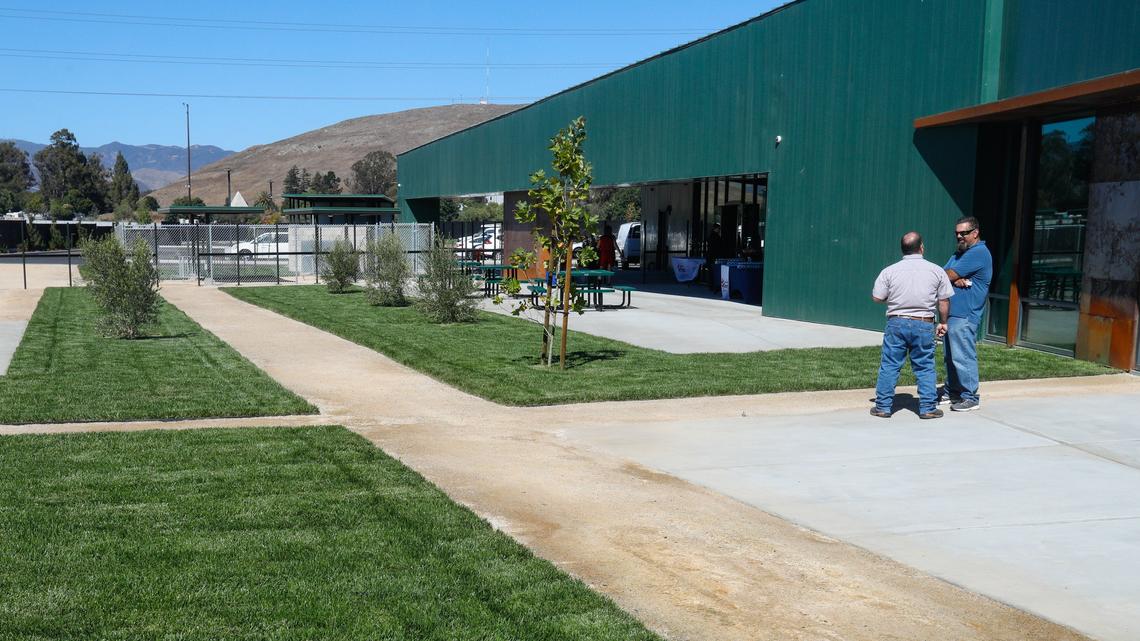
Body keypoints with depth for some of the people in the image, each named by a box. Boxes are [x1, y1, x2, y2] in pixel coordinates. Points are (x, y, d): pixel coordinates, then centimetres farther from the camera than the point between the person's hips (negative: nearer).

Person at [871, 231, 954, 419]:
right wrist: (942, 322, 16)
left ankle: (882, 407, 9)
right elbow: (944, 301, 3)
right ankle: (928, 407, 12)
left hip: (896, 323, 0)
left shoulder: (889, 271, -3)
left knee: (889, 366, 6)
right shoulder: (936, 270, 0)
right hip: (924, 326, 1)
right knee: (925, 368, 10)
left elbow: (877, 298, -1)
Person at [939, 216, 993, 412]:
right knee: (950, 356, 14)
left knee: (963, 357, -9)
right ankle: (952, 392, 23)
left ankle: (970, 397, -3)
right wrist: (956, 280, -11)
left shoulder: (979, 253, -11)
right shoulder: (959, 253, 20)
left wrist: (953, 277, 9)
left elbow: (948, 276, -14)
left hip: (964, 316, -10)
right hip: (952, 314, 10)